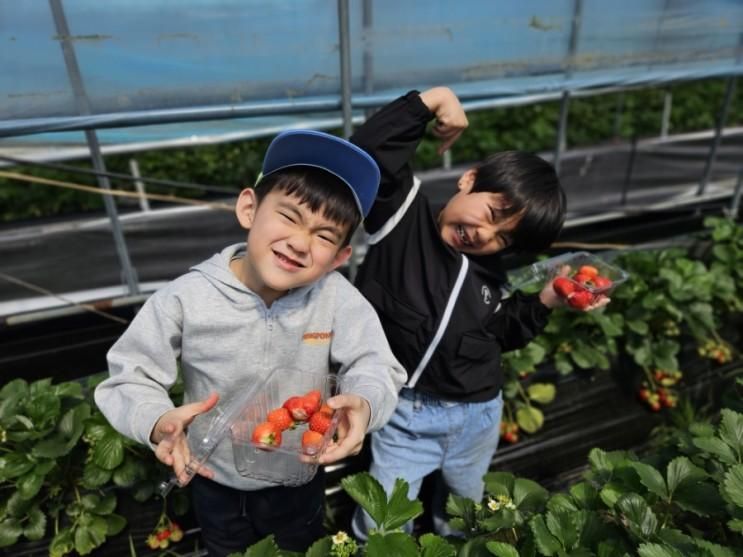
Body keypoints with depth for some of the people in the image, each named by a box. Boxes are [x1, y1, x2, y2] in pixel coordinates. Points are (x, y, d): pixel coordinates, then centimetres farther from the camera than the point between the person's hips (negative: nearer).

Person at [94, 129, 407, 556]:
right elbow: (130, 377, -15)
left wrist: (365, 402, -42)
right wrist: (158, 422, -36)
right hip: (216, 486, 1)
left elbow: (376, 366, -19)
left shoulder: (337, 296, -23)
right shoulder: (186, 298, -24)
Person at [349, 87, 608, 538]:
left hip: (478, 417, 5)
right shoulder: (404, 212, -14)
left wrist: (545, 302, -5)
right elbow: (366, 153, -27)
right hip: (405, 412, -4)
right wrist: (430, 101, -27)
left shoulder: (491, 273, -1)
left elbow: (497, 338, 6)